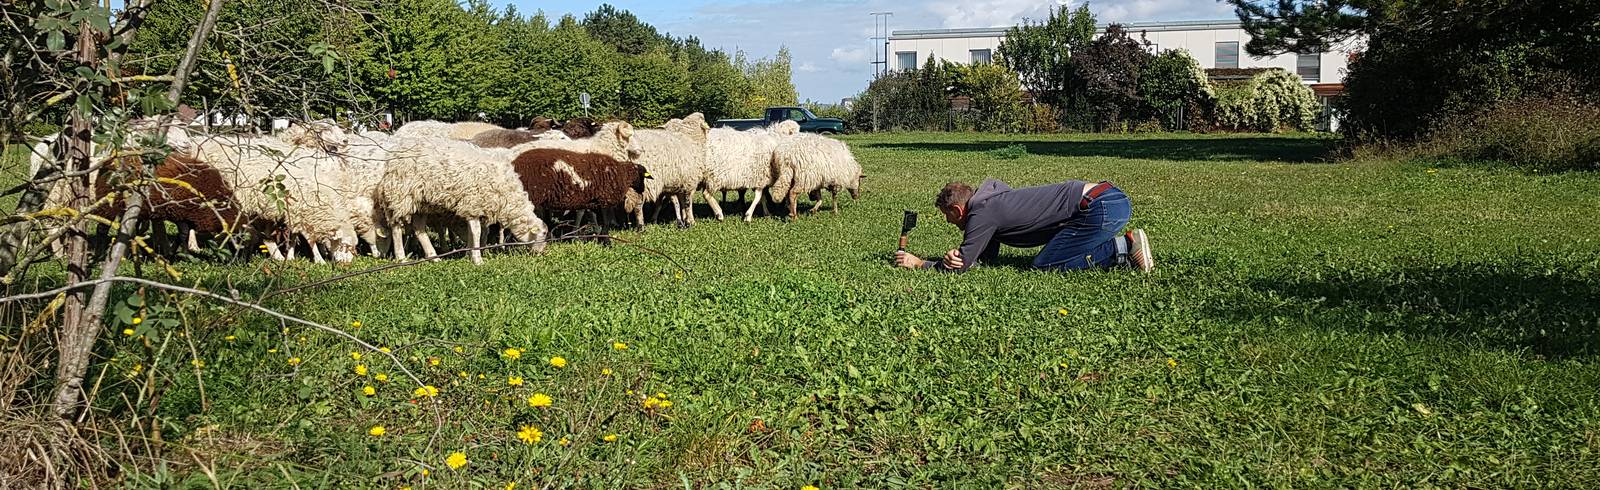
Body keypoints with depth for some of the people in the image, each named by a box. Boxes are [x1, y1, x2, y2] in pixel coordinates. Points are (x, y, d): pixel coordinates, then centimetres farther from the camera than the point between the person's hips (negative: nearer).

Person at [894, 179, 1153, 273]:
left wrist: (919, 263, 6)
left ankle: (1122, 248, -8)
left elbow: (960, 267, -5)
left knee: (1044, 265, -7)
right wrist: (959, 253, 0)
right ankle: (1122, 247, 8)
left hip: (1101, 207, -9)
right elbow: (987, 256, 21)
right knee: (1050, 257, 17)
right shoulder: (989, 201, 19)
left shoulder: (982, 213, -9)